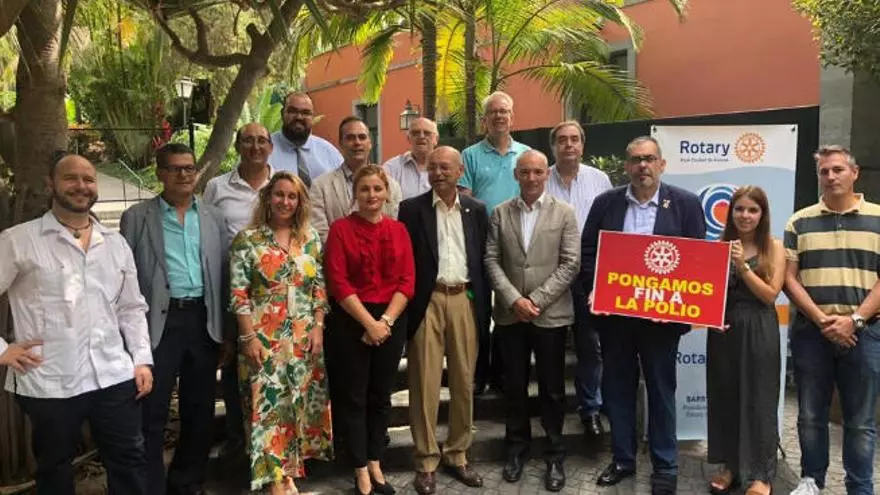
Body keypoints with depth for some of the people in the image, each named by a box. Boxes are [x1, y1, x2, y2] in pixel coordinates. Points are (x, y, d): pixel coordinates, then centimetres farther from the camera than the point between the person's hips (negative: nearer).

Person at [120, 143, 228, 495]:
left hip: (202, 320, 3)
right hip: (158, 322, -3)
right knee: (152, 412, 1)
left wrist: (228, 328, 5)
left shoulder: (214, 218, 10)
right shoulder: (136, 217, 3)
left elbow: (223, 273, 9)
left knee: (200, 407, 12)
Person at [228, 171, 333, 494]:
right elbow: (238, 294, -7)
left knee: (300, 405, 10)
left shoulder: (310, 238, 6)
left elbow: (320, 287, 7)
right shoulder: (247, 239, -4)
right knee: (268, 405, 1)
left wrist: (318, 327, -1)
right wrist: (249, 337, -12)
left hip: (304, 337, 4)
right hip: (263, 338, -3)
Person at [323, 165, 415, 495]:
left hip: (392, 321, 3)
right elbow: (338, 283, -11)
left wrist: (385, 321, -11)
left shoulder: (399, 230, 6)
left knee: (381, 396, 13)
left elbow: (407, 281, 0)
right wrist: (369, 322, -15)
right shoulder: (341, 229, -4)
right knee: (353, 397, 5)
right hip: (352, 321, -3)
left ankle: (376, 464, 28)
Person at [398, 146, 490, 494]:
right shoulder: (412, 208, 2)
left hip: (465, 300, 3)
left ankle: (457, 455, 24)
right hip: (427, 301, -2)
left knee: (463, 381, 10)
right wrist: (406, 306, -7)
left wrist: (483, 307, 2)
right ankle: (426, 462, 13)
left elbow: (483, 259, 8)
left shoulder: (476, 210, 9)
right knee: (425, 383, 1)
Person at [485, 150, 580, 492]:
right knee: (514, 386, 12)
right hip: (509, 314, 2)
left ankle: (554, 455, 23)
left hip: (551, 314, -1)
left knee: (552, 388, 8)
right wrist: (514, 299, -11)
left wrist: (537, 300, -12)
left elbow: (571, 263, -6)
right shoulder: (500, 213, 6)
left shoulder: (564, 213, 0)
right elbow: (491, 260, 1)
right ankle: (517, 448, 29)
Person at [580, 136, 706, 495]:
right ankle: (622, 458, 28)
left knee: (661, 389, 10)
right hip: (614, 311, 2)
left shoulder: (685, 204, -2)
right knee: (617, 387, 12)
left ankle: (665, 465, 25)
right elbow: (587, 251, 5)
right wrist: (594, 290, -8)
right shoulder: (605, 203, 4)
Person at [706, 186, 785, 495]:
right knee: (724, 398, 9)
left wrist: (743, 266, -15)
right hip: (723, 329, 3)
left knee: (758, 400, 4)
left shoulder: (774, 248, 1)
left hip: (759, 331, -2)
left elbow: (770, 295, -7)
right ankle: (730, 464, 24)